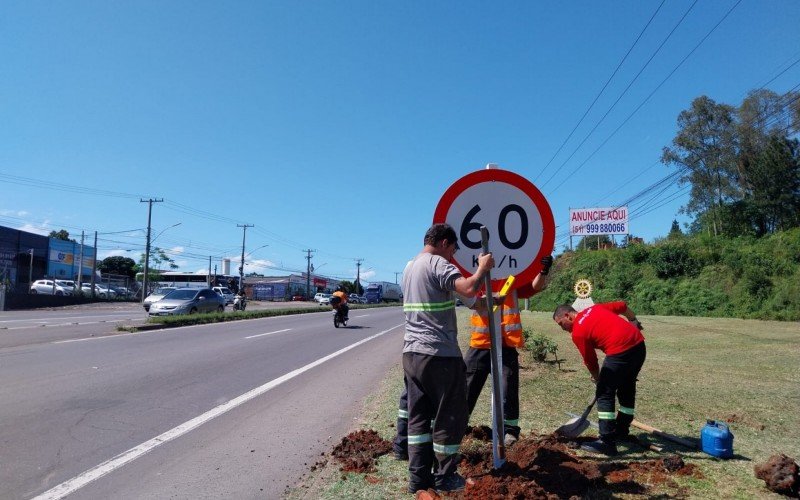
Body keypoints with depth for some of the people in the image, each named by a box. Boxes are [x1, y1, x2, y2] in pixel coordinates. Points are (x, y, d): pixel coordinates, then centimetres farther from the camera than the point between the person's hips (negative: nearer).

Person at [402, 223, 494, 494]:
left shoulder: (410, 266, 16)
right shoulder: (437, 264, -13)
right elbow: (468, 289, -27)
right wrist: (483, 267, -10)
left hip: (411, 352, 9)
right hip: (439, 354, -9)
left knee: (418, 416, 13)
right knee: (451, 416, 6)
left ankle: (418, 477, 17)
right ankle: (444, 477, 17)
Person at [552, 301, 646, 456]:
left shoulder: (578, 332, -2)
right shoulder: (594, 308, 17)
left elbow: (590, 362, 6)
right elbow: (623, 306, 21)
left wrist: (597, 379, 23)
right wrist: (634, 321, 33)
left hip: (620, 352, -9)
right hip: (639, 344, 9)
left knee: (604, 394, 0)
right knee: (627, 389, 21)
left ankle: (607, 441, -2)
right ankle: (622, 430, 34)